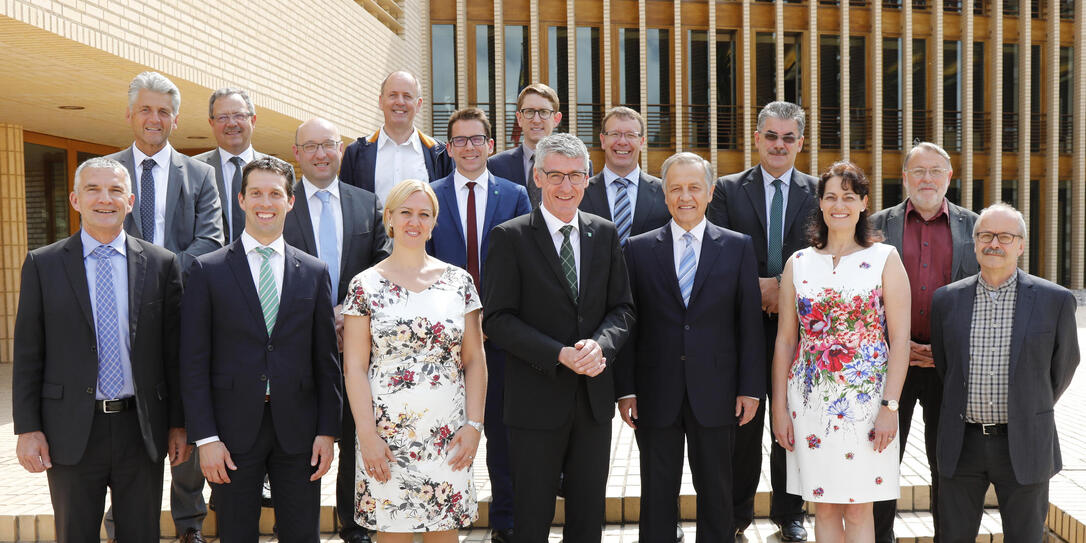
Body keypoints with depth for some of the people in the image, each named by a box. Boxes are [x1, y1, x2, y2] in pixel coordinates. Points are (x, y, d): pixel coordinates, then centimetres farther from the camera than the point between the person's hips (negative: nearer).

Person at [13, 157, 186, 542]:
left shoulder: (161, 264, 1)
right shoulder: (43, 265, 1)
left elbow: (173, 351, 2)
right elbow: (27, 354, 1)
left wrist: (179, 424, 2)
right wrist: (27, 428, -4)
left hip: (142, 429, 1)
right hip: (71, 433, 0)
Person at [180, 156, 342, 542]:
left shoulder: (314, 272, 7)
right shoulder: (208, 271, 1)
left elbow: (326, 361, 6)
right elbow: (194, 363, -2)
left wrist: (327, 430, 1)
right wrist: (205, 438, -8)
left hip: (298, 430, 2)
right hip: (233, 430, -1)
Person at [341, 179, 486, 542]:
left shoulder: (459, 281, 5)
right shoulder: (366, 285, 1)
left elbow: (474, 360, 6)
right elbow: (354, 367, -1)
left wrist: (474, 424, -2)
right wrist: (367, 434, -8)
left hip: (448, 435, 2)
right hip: (386, 434, -1)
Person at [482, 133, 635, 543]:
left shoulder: (605, 234, 7)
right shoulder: (510, 237, -6)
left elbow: (622, 308, 7)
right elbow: (497, 320, -11)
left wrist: (600, 344, -14)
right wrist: (560, 355, -20)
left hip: (594, 397, 4)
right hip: (537, 398, -4)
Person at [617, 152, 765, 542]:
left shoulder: (738, 247, 3)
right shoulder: (638, 249, 3)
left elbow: (750, 322, 2)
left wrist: (751, 388, -3)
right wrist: (625, 389, -4)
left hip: (715, 391, 0)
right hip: (655, 393, 0)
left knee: (716, 491, 12)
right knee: (657, 494, 10)